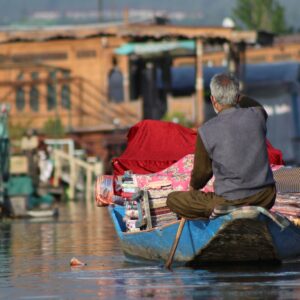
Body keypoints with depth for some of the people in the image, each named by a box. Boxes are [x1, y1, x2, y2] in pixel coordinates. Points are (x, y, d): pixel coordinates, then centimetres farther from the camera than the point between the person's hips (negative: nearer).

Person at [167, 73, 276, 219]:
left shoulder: (206, 131, -12)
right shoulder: (257, 115, -5)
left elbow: (202, 170, 3)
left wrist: (193, 187, 25)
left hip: (231, 203, -4)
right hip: (266, 199, 4)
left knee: (173, 200, 11)